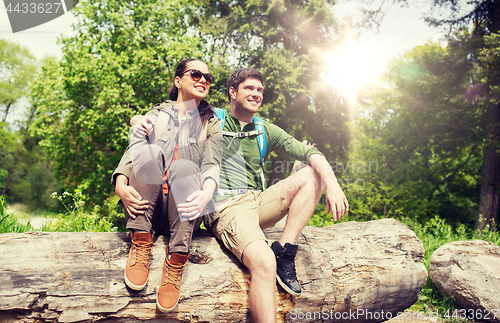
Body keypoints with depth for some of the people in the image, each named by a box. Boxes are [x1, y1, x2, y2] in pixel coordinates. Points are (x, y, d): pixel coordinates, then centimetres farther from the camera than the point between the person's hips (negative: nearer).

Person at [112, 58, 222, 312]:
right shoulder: (155, 116, 19)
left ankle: (175, 263, -33)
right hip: (146, 207, 1)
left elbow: (212, 165, -1)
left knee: (185, 167, -32)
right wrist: (120, 184, -19)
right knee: (150, 152, -25)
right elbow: (132, 153, 4)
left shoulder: (211, 125, 18)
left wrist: (206, 193, -25)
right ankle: (141, 243, -25)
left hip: (184, 209, -1)